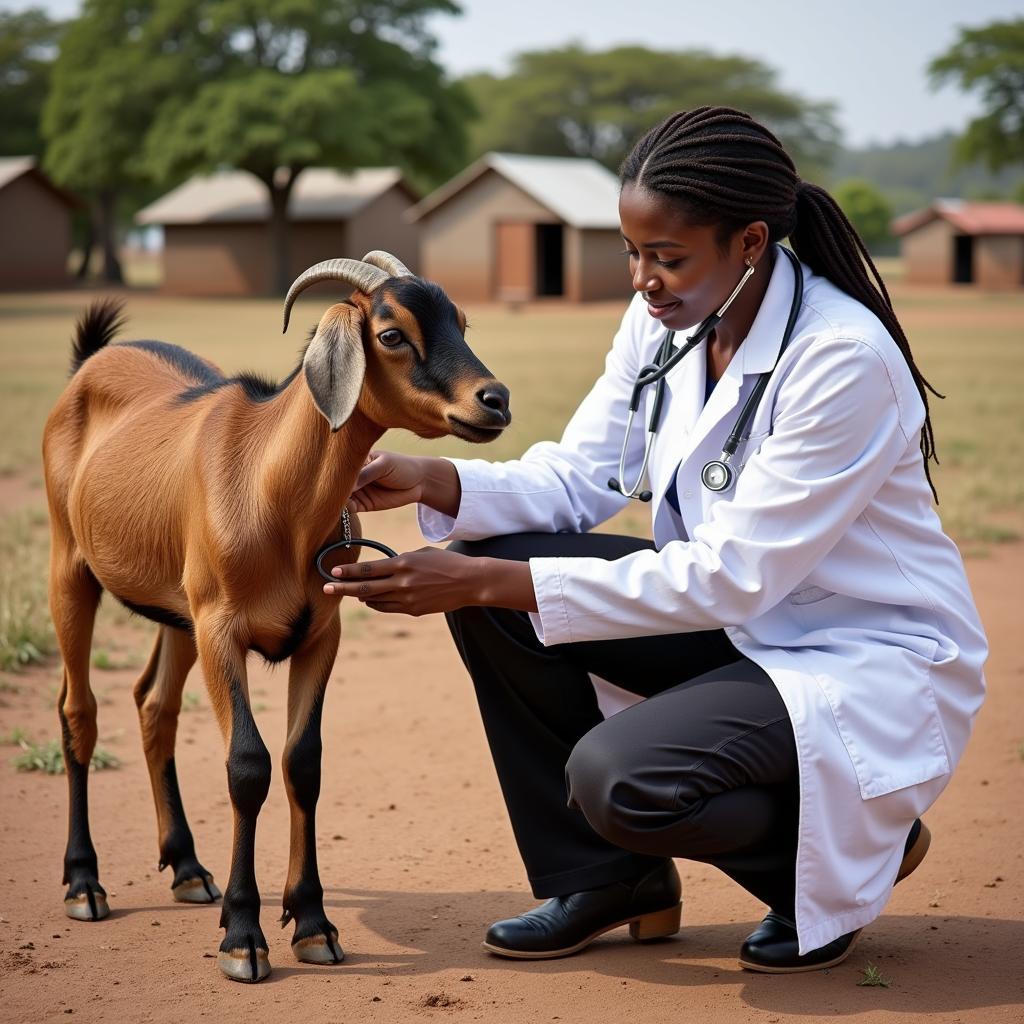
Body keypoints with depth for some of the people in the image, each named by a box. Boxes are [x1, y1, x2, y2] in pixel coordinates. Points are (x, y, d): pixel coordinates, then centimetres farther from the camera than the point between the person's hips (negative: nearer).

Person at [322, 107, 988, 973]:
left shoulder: (845, 358, -27)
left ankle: (855, 851, 2)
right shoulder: (661, 319, -4)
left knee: (617, 777, -30)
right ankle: (603, 880, 4)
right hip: (741, 622, 8)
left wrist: (488, 584, -33)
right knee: (491, 559, -10)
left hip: (873, 657, -7)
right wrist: (431, 481, -22)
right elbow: (579, 479, -2)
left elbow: (731, 577, -29)